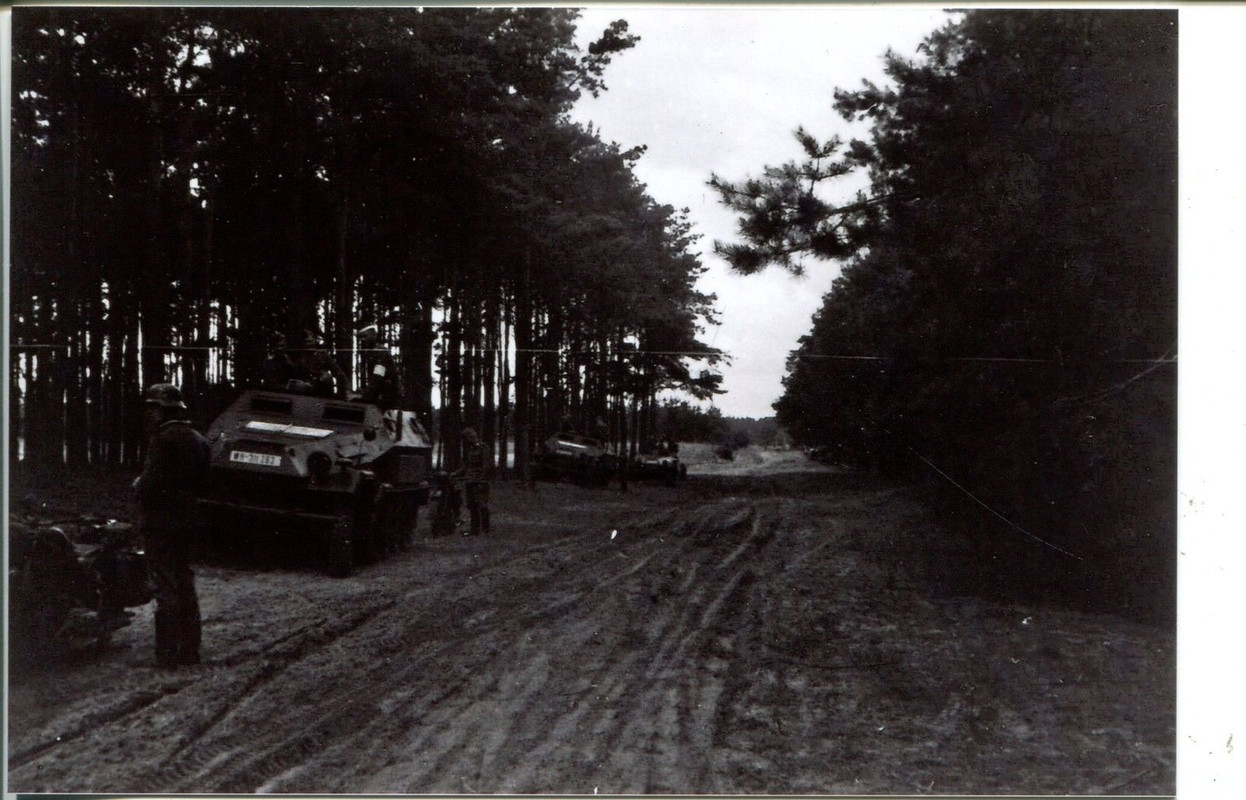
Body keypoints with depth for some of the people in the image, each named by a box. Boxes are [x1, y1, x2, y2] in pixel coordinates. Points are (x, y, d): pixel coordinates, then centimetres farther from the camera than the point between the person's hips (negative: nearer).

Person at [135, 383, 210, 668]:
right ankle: (189, 650, 19)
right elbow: (201, 480, 16)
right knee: (184, 584, 15)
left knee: (166, 588, -6)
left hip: (160, 523, -8)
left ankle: (167, 654, -5)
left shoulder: (164, 439, -16)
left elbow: (150, 483, -22)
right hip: (186, 521, 8)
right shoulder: (197, 440, 12)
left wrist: (139, 484, -2)